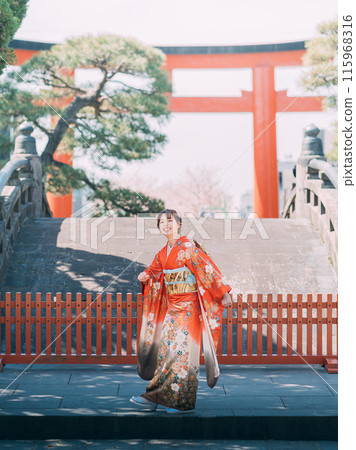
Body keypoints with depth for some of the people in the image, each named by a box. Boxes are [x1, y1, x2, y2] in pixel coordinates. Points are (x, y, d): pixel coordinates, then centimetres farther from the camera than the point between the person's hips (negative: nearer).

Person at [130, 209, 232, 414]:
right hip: (172, 307, 8)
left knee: (180, 350, -8)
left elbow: (207, 269, -12)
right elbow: (154, 270, 24)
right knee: (166, 348, 5)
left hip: (188, 306, -8)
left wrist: (223, 293, -16)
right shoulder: (163, 253, 13)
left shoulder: (188, 247, -10)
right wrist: (146, 276, 0)